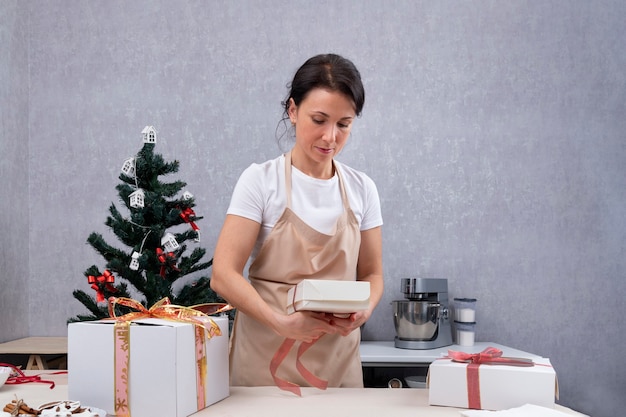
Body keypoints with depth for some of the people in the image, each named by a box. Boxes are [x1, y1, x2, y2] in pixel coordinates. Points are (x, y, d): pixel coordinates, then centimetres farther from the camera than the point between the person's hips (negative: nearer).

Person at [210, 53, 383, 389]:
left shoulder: (362, 189, 3)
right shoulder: (261, 180, -8)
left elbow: (371, 274, 8)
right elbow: (223, 274, -13)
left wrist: (362, 311, -13)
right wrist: (281, 322, -28)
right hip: (266, 358, -3)